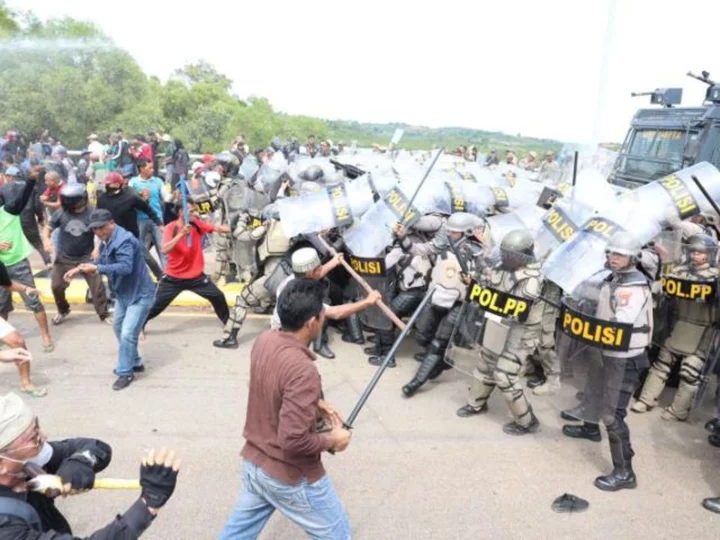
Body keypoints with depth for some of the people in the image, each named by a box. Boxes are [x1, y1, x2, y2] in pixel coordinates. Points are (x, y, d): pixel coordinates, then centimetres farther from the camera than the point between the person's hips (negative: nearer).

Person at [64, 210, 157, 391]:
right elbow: (103, 263, 15)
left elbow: (125, 267, -37)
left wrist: (96, 269, -37)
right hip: (123, 293, 11)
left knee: (127, 333, -12)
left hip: (140, 294, -11)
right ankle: (135, 363, 37)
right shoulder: (106, 241, 7)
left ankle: (125, 373, 5)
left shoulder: (124, 240, -26)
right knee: (118, 328, 22)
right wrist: (80, 269, 3)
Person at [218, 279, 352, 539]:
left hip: (254, 463, 8)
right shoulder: (303, 370, -33)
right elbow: (294, 440, -31)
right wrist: (332, 440, -14)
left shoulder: (264, 340, -8)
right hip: (291, 476, -7)